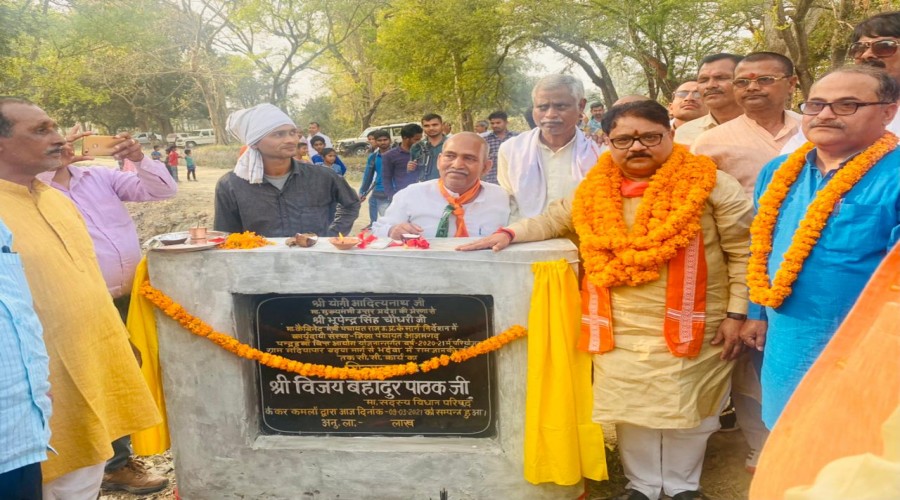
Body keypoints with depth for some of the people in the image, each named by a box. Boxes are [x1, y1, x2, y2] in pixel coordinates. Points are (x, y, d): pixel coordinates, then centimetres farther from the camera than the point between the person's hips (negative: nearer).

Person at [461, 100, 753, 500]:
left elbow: (743, 252, -4)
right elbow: (554, 220, 16)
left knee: (686, 409, 10)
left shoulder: (709, 184, -6)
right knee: (631, 409, 11)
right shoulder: (595, 192, 3)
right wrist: (509, 233, 0)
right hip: (621, 329, 3)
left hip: (690, 328, -2)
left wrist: (736, 314, -7)